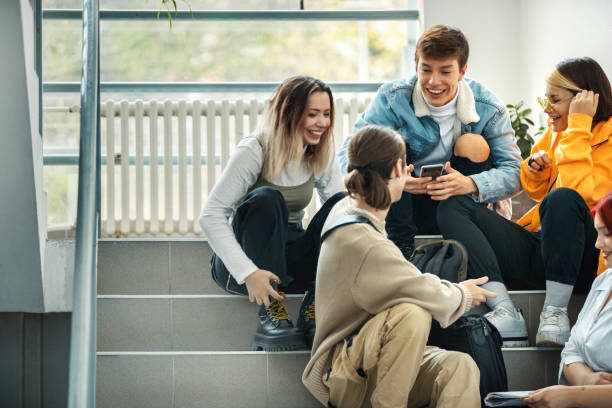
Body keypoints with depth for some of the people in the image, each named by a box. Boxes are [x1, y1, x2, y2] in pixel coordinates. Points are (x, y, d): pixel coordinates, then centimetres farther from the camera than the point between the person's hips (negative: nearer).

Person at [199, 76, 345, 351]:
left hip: (290, 260, 4)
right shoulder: (254, 152, -16)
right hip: (237, 262, -4)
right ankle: (270, 313, -32)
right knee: (267, 198, -33)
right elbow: (211, 216, -23)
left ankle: (314, 308, -20)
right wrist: (248, 273, -35)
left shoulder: (322, 156, 0)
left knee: (343, 201, -18)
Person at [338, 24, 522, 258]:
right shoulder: (393, 99, -14)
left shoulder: (488, 107, -11)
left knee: (477, 146, -21)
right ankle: (401, 246, -20)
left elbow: (514, 171, -17)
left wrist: (470, 184, -39)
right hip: (406, 206, 0)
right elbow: (348, 156, -21)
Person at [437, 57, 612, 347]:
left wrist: (579, 126, -19)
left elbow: (579, 192, -24)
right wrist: (536, 169, 3)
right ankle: (506, 314, -25)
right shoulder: (556, 131, 15)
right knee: (452, 208, -6)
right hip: (537, 255, 8)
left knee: (563, 199, -37)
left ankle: (555, 313, -25)